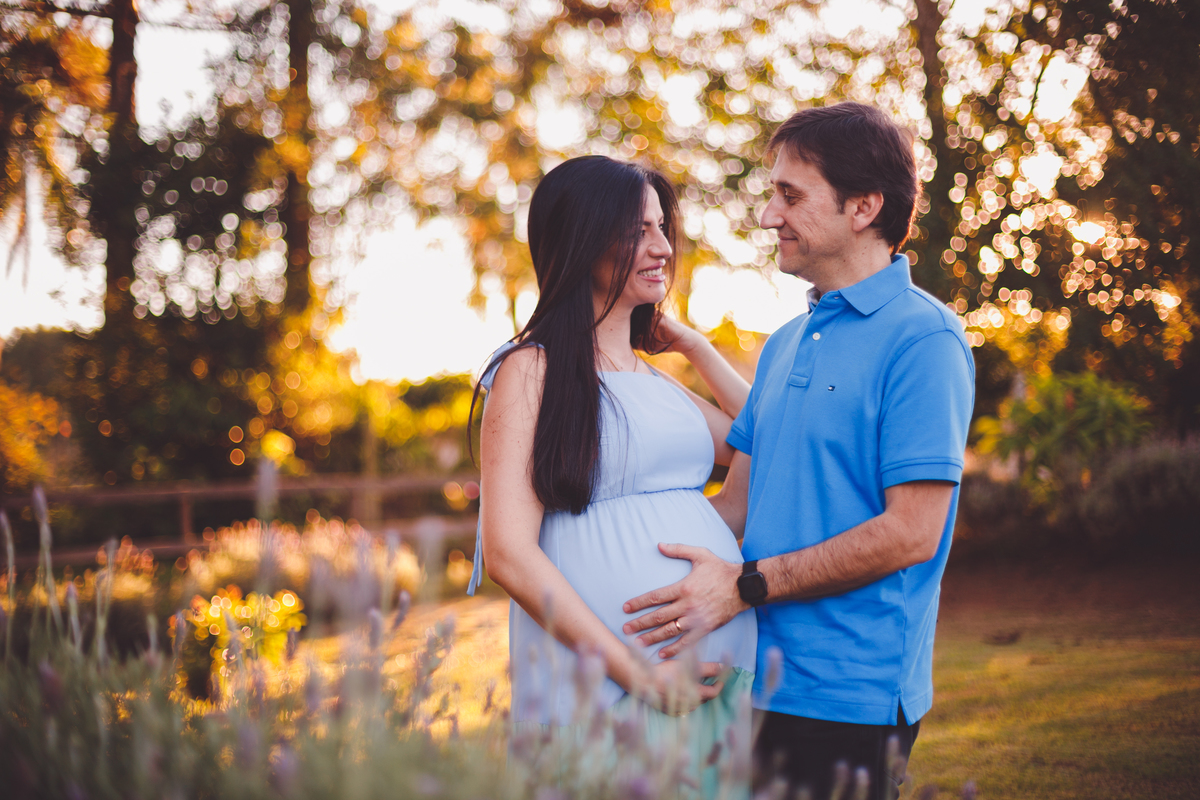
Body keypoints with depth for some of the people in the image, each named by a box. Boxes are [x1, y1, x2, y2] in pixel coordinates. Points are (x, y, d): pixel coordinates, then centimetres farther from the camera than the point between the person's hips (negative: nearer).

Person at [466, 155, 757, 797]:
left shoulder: (656, 380, 18)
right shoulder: (533, 370, -2)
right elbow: (508, 551, -12)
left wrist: (692, 345, 18)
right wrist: (637, 672, -16)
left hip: (717, 674, 7)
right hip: (601, 681, -6)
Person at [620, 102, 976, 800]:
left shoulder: (923, 338, -11)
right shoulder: (786, 344, 16)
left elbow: (911, 532, -17)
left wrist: (745, 585, -17)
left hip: (850, 696, -7)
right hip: (761, 683, 7)